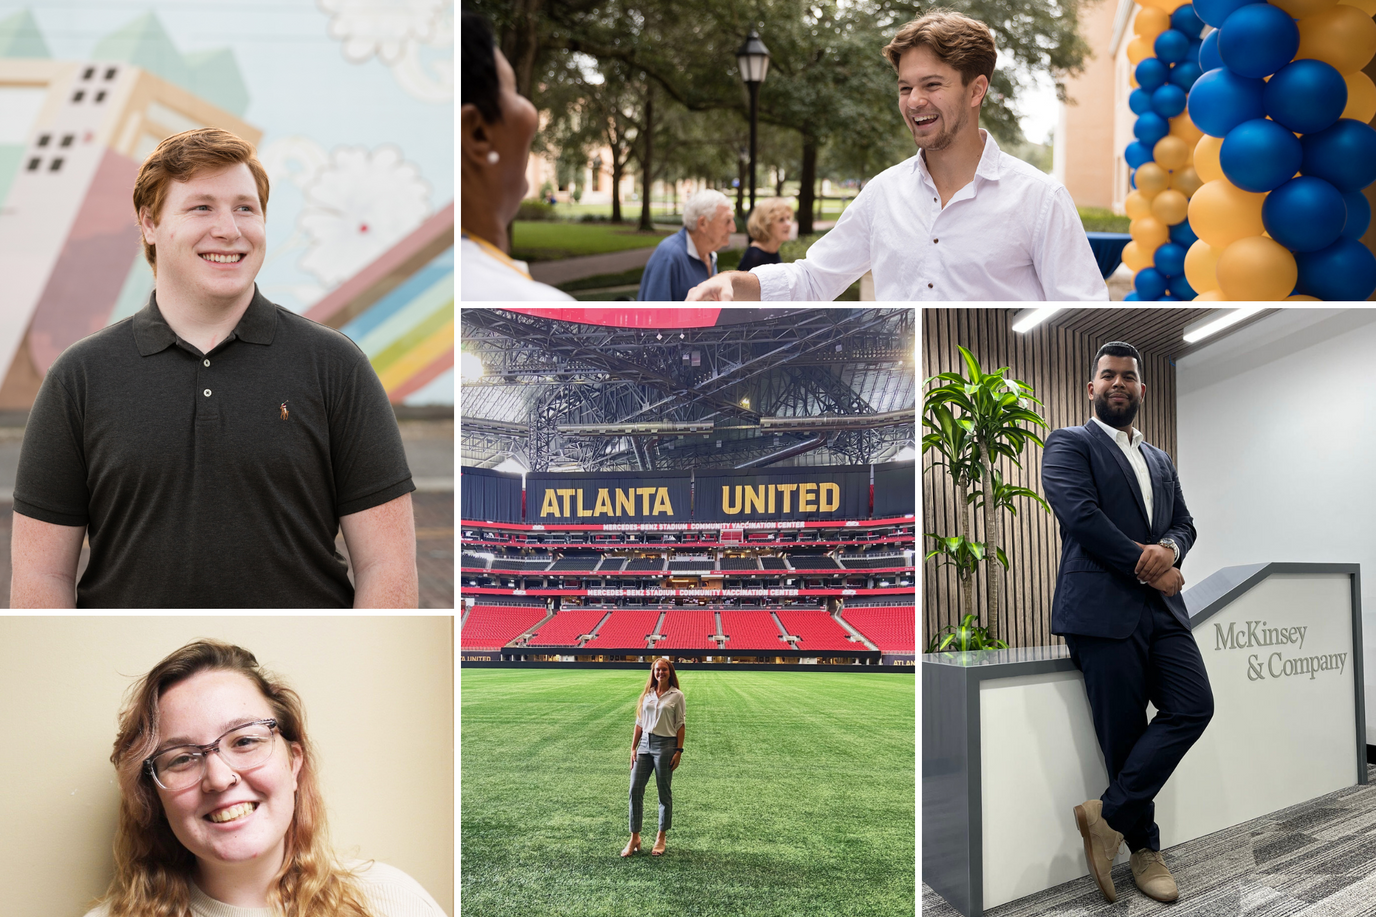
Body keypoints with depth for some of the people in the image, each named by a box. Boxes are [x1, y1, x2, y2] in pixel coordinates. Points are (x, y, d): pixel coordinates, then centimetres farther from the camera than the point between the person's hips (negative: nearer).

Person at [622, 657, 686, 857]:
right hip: (645, 744, 4)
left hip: (665, 745, -4)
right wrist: (633, 748, 7)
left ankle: (662, 837, 19)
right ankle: (634, 838, 7)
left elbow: (680, 725, -3)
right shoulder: (647, 694, 9)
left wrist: (679, 751, -9)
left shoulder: (676, 696, -2)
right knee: (635, 790, -2)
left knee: (664, 792, 5)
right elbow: (639, 723, 11)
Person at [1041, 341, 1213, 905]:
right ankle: (1144, 848, 12)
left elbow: (1184, 522, 18)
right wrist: (1150, 569, -11)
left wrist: (1168, 548, -8)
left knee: (1193, 706, -10)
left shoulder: (1160, 461, 25)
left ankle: (1111, 815, -4)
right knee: (1124, 735, -3)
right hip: (1103, 609, -6)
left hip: (1161, 608, 6)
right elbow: (1081, 515, -11)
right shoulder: (1068, 445, 2)